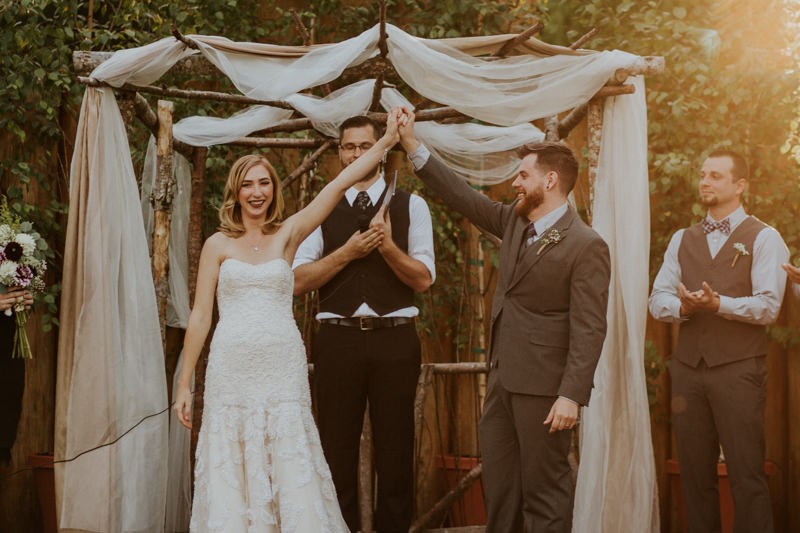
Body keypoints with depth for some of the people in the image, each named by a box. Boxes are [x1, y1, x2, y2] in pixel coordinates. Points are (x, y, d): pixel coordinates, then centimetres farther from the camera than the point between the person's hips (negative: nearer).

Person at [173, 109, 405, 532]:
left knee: (289, 465, 0)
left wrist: (387, 140, -6)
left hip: (283, 367, 0)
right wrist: (184, 383, 4)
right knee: (232, 470, 3)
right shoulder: (218, 244, 6)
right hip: (231, 368, 0)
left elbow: (340, 184, 0)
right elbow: (200, 315, 5)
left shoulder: (287, 234, 7)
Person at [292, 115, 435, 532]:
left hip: (394, 339, -1)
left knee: (394, 449, 7)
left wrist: (387, 245, -16)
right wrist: (348, 251, -11)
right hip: (338, 339, 1)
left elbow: (423, 279, -1)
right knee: (336, 449, 8)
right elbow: (298, 280, 0)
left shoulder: (411, 206, 5)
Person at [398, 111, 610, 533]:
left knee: (543, 489, 2)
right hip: (502, 377, 8)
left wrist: (572, 395, -22)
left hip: (543, 386, -8)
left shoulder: (586, 246, -14)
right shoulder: (514, 222, 9)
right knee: (498, 484, 15)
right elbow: (463, 197, 14)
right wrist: (413, 146, 11)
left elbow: (589, 329, -17)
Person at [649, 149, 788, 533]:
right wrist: (683, 306, -14)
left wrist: (717, 303, -23)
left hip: (738, 369, -5)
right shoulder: (682, 240, 16)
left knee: (746, 473, -5)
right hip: (687, 367, 5)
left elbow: (767, 307, -10)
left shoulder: (763, 239, 1)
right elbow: (658, 300, 7)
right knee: (694, 472, 9)